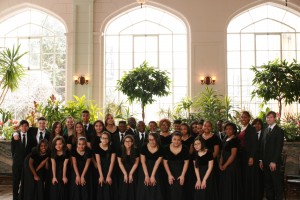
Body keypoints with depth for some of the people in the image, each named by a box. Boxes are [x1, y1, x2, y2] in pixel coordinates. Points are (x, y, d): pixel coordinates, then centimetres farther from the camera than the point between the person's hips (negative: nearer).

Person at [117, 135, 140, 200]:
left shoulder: (136, 150, -7)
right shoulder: (120, 150, -6)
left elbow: (136, 163, -5)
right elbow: (120, 163, -5)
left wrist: (130, 173, -10)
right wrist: (125, 174, -10)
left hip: (133, 173, 0)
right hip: (123, 173, 0)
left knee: (132, 191, 2)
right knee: (123, 191, 2)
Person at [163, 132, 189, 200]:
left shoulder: (185, 149, -4)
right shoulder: (167, 148, -3)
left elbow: (186, 162, -3)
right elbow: (165, 162, -2)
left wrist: (182, 175, -9)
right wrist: (169, 175, -8)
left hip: (181, 172, -1)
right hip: (170, 172, 1)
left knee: (179, 191, -4)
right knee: (170, 191, 3)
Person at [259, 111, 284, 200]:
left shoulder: (279, 131, -7)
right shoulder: (266, 130, 14)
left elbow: (279, 147, -13)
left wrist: (274, 162, -17)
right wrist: (261, 160, 8)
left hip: (274, 162, -6)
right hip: (265, 162, 6)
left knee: (277, 183, 2)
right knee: (267, 183, 9)